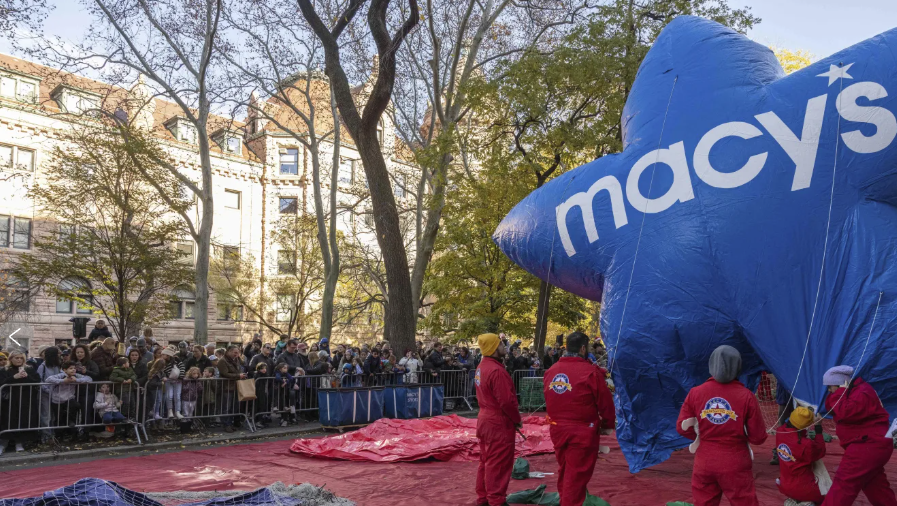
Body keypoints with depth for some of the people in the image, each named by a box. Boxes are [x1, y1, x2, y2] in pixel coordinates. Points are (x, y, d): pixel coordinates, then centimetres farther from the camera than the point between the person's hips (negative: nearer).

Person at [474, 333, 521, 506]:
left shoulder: (481, 367, 8)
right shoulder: (497, 371, -23)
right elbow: (507, 401, -25)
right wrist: (517, 419, -9)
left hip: (485, 419, 10)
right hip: (499, 423, -10)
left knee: (486, 461, 17)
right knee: (498, 464, -1)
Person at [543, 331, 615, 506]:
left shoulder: (551, 371, 3)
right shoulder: (590, 372, -16)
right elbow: (605, 402, -10)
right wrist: (608, 424, 4)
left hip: (557, 430, 6)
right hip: (582, 432, -6)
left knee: (564, 471, 21)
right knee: (576, 476, 2)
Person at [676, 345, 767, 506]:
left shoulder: (695, 393, -5)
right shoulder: (746, 396, -11)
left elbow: (683, 428, 1)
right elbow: (758, 437, -7)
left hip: (704, 463, 3)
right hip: (734, 464, -2)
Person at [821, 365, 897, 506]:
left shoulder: (862, 394, -19)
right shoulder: (853, 391, 14)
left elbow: (844, 413, -29)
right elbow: (830, 409, 12)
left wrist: (840, 394, -18)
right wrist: (834, 395, -4)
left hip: (868, 446, -11)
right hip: (868, 445, 11)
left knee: (844, 483, -12)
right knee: (875, 485, 19)